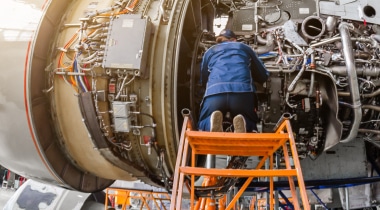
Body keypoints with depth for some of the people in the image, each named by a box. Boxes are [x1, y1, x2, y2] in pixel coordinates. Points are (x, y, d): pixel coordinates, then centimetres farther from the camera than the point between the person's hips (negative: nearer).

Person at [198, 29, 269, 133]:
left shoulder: (209, 51, 32)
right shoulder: (245, 48, 31)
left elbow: (203, 80, 41)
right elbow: (263, 76, 34)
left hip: (214, 92, 0)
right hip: (243, 92, 0)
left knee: (203, 126, 21)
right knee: (250, 126, 24)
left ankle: (213, 120, -14)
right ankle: (242, 123, -12)